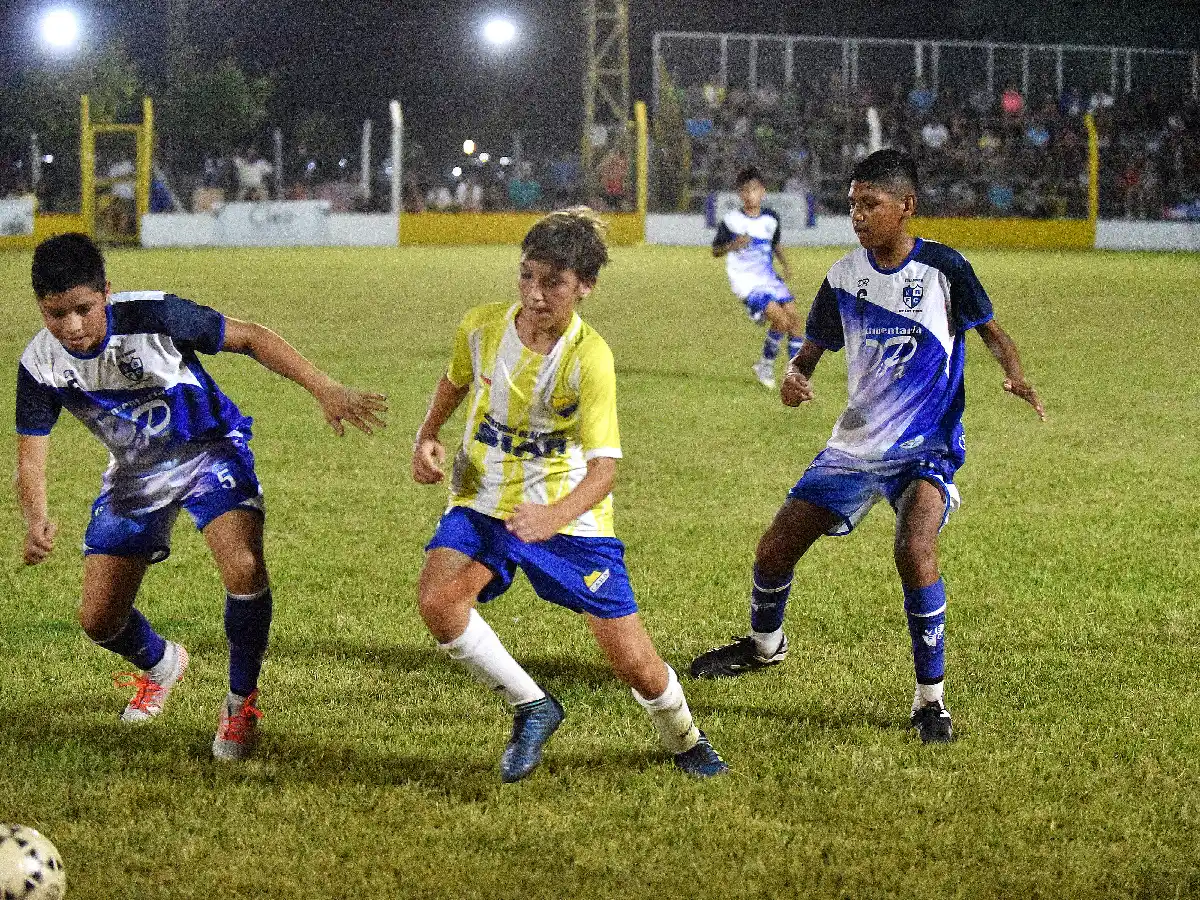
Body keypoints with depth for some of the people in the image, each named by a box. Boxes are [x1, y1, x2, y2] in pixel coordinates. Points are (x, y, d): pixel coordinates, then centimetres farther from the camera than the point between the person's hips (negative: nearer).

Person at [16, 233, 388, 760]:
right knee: (99, 620, 1)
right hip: (134, 473, 4)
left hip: (206, 451, -4)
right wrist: (37, 522, -38)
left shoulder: (152, 316, -28)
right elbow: (30, 463, -16)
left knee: (244, 568, -29)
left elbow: (250, 337, -18)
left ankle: (242, 702, -5)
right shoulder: (40, 365, -18)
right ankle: (160, 665, 39)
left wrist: (325, 390, -27)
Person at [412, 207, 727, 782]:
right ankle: (531, 708, -6)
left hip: (568, 515, -3)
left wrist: (555, 516, -44)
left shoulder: (589, 358, -21)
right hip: (484, 502, 3)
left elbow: (604, 467, -26)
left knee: (634, 664, -3)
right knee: (437, 599, -28)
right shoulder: (482, 327, -9)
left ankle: (685, 741, 32)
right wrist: (426, 437, 0)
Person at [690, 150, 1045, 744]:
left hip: (925, 447, -4)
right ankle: (765, 644, 39)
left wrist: (1016, 378, -18)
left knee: (914, 550, -29)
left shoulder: (944, 269, -10)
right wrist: (793, 378, -16)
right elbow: (812, 350, 8)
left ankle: (931, 699, -16)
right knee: (775, 549, 5)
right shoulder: (844, 276, 0)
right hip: (855, 444, 5)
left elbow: (991, 332, 3)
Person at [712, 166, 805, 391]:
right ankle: (766, 365, 1)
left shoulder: (770, 218, 6)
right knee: (780, 319, -20)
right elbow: (715, 251, -3)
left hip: (769, 278, 6)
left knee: (794, 317, -7)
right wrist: (733, 245, -23)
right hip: (747, 283, -6)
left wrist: (784, 264, 8)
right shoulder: (732, 220, -8)